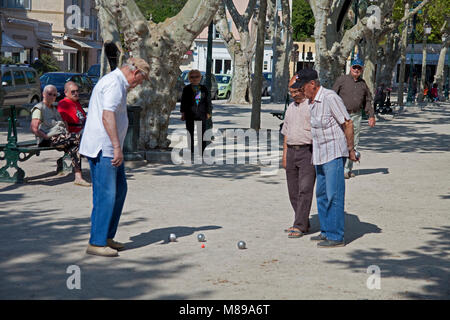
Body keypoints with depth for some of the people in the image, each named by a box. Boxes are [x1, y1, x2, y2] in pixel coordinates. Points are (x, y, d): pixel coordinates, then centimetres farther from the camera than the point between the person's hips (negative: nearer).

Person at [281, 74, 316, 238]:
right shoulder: (290, 107, 18)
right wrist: (284, 155, 17)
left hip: (308, 151, -7)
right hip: (291, 151, 7)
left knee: (305, 189, -10)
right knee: (293, 191, 8)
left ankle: (300, 226, -10)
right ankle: (303, 223, 18)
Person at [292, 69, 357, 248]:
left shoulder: (330, 98, -16)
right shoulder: (311, 102, 11)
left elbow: (348, 124, -13)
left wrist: (351, 150, -8)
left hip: (334, 154, -9)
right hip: (319, 155, 9)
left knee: (334, 195, -8)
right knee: (322, 194, 13)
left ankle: (336, 236, -4)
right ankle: (326, 231, 22)